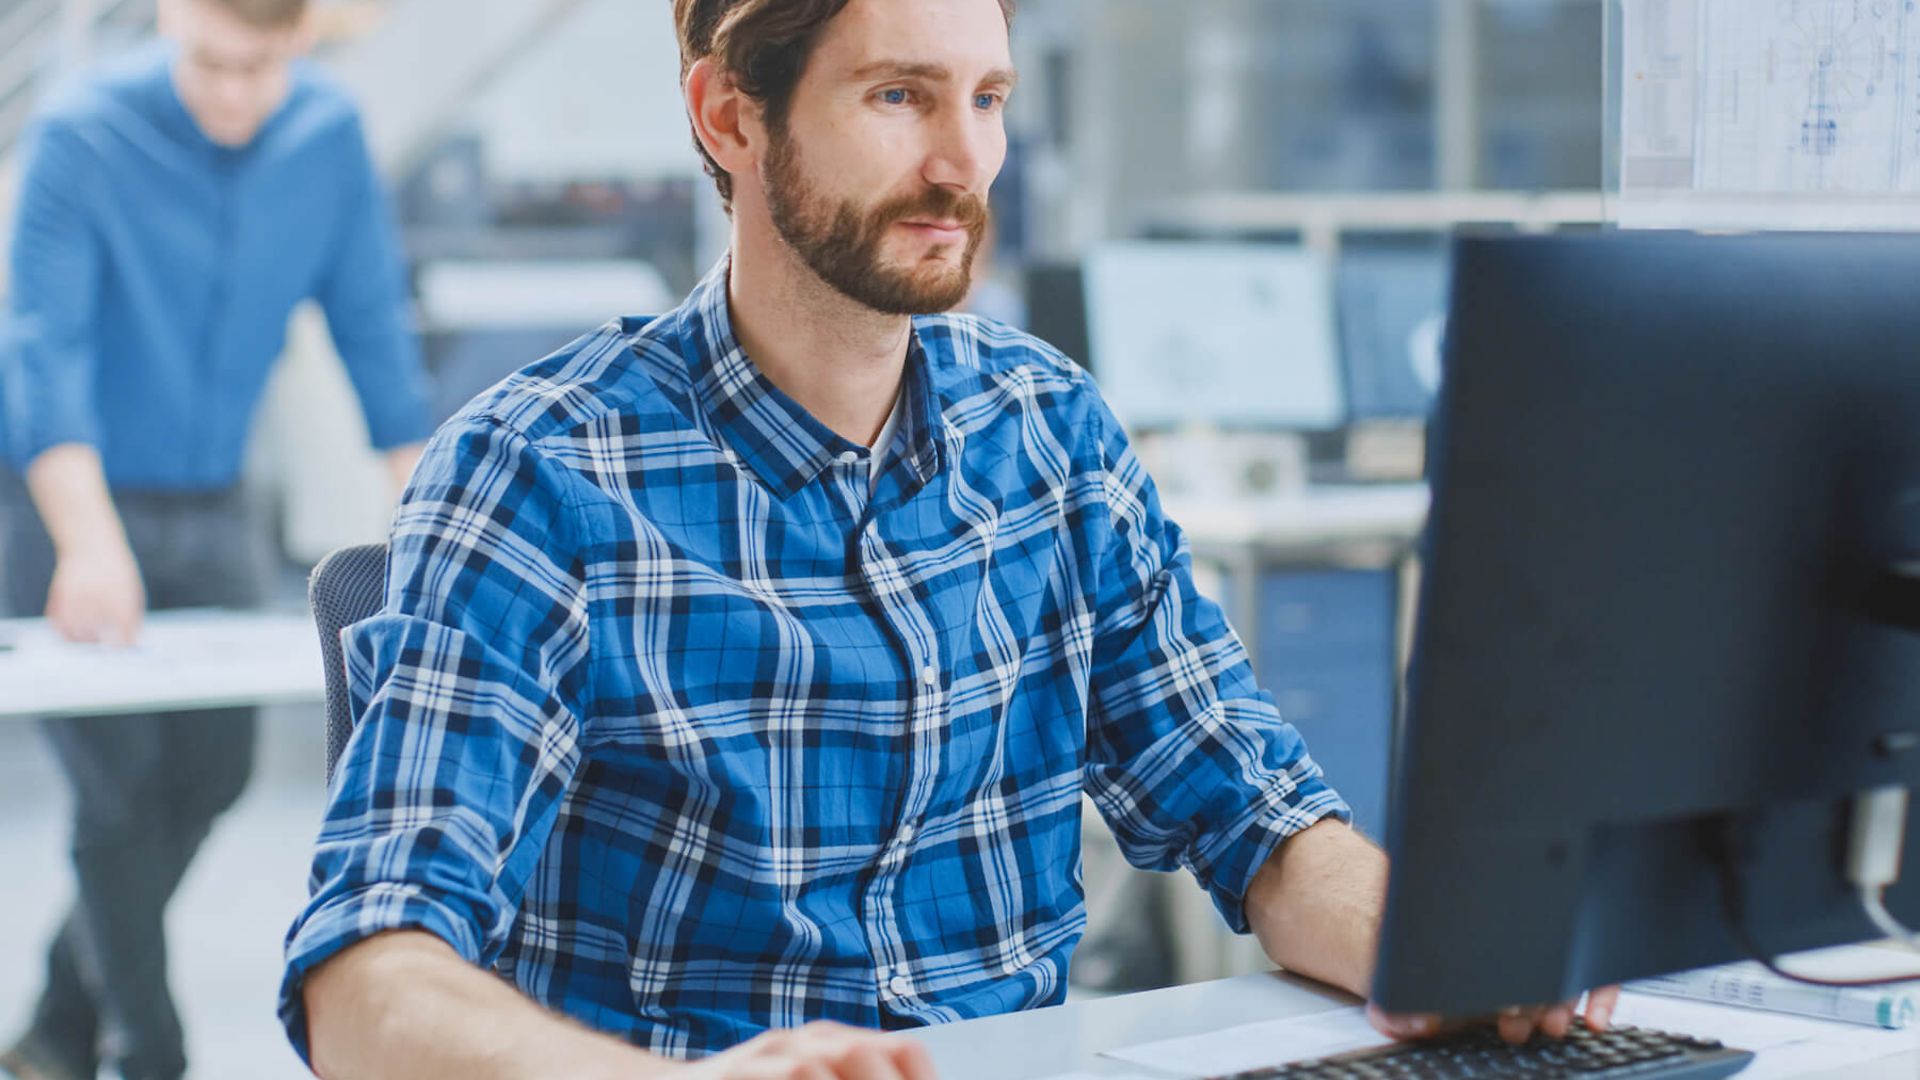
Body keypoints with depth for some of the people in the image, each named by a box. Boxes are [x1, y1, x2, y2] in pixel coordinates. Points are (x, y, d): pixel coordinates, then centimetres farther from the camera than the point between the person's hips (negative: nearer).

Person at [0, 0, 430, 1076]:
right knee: (122, 789, -7)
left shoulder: (331, 132, -5)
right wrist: (89, 540, -37)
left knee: (212, 774, 6)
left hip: (213, 507, 5)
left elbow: (374, 325, 0)